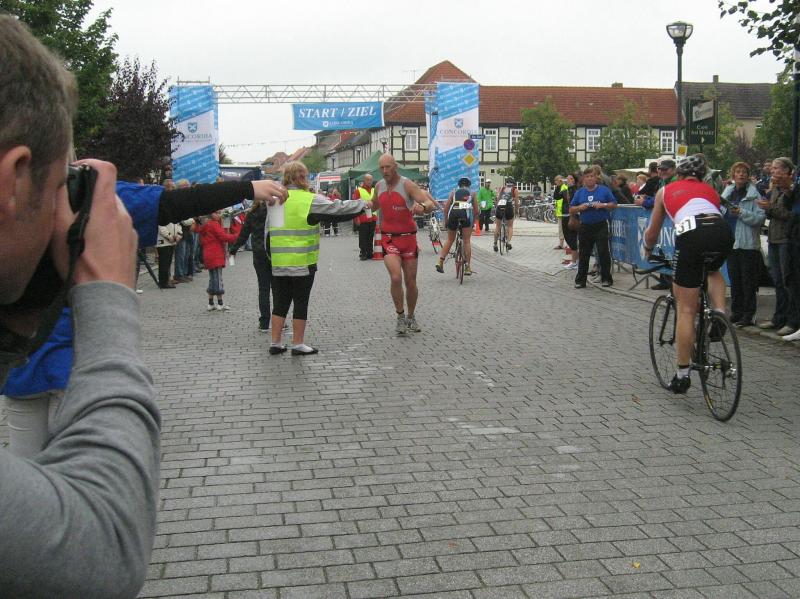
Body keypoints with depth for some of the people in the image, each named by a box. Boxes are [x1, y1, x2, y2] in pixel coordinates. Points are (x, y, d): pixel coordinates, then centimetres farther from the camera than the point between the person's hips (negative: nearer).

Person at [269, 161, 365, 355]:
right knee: (300, 303, 5)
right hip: (302, 263, -5)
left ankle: (275, 343, 16)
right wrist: (363, 204, 10)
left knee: (280, 302, 13)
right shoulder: (310, 200, -10)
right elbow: (338, 209, -4)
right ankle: (298, 344, 12)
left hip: (277, 264, 5)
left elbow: (266, 229, 11)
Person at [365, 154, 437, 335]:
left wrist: (423, 206, -44)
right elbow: (374, 205, 27)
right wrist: (366, 204, 4)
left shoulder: (407, 185, -9)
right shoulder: (379, 186, 6)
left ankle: (411, 317, 30)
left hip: (408, 238, -1)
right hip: (388, 239, 1)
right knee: (395, 277, -20)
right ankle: (400, 317, -3)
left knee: (411, 283, 7)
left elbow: (431, 204, -20)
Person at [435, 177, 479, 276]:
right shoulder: (472, 193, 26)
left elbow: (446, 208, 17)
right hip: (466, 213, -1)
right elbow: (476, 211, 20)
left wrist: (446, 221, 25)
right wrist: (473, 221, 32)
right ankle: (467, 267, 3)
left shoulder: (454, 192, 26)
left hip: (453, 213, 1)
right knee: (467, 241, 6)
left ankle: (440, 262, 5)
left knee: (449, 240, 15)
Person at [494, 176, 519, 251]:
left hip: (499, 207, 2)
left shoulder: (502, 188, 21)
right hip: (509, 207, -2)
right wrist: (517, 210, 29)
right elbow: (517, 202, 13)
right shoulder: (514, 190, 14)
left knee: (497, 226, 19)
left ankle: (495, 244, 18)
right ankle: (508, 241, -5)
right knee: (510, 226, 15)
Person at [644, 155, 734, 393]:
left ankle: (682, 374, 8)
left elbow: (652, 232, 35)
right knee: (713, 270, 38)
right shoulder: (710, 190, 33)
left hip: (692, 235, -3)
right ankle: (719, 313, 12)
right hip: (722, 231, 3)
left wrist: (648, 249, 55)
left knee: (686, 309, 5)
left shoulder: (665, 191, 28)